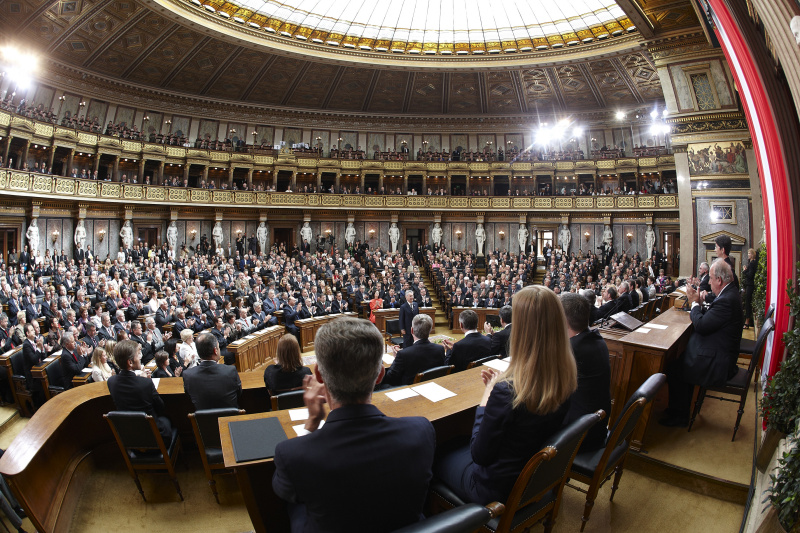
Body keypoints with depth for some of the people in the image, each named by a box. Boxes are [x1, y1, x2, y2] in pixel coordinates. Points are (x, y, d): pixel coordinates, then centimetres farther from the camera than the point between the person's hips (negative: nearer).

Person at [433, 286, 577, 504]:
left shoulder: (506, 391, -37)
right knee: (459, 447, 28)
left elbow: (479, 455, -23)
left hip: (498, 489, -6)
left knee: (437, 455, 21)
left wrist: (487, 396, -18)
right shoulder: (567, 379, -14)